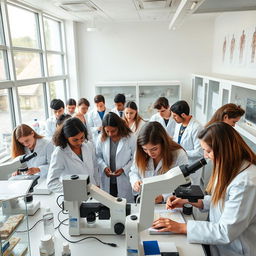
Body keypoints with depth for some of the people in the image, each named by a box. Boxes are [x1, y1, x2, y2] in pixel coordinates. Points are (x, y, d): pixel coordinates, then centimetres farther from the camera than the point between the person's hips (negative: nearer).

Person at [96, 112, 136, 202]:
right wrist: (104, 167, -11)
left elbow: (135, 158, -5)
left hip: (124, 182, -2)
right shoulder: (101, 138, -2)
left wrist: (124, 169, -16)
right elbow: (98, 156, 6)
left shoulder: (130, 138, -10)